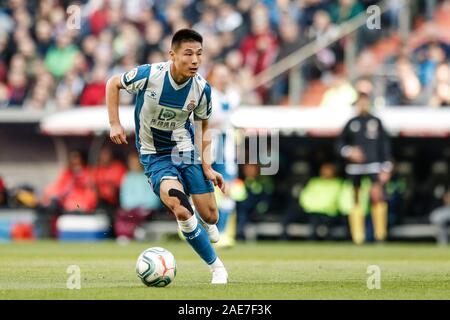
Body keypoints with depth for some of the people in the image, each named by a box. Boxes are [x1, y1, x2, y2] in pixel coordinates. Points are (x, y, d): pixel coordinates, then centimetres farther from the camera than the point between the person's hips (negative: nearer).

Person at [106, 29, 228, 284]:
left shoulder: (202, 89, -14)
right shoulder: (149, 75, -23)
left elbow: (203, 126, 3)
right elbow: (113, 84, -4)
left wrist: (207, 166, -4)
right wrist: (115, 124, -9)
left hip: (187, 150, 3)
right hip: (155, 155, -3)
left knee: (210, 216, 3)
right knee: (181, 210, -26)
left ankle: (207, 226, 45)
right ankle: (217, 267, -11)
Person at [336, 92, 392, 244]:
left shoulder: (376, 122, 8)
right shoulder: (351, 123, 9)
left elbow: (384, 146, 7)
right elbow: (340, 143, 10)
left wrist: (386, 169, 1)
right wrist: (349, 151, -12)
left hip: (373, 166, -1)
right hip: (354, 167, 1)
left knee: (376, 195, -18)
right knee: (356, 201, 1)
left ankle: (380, 233, -7)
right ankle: (357, 238, 5)